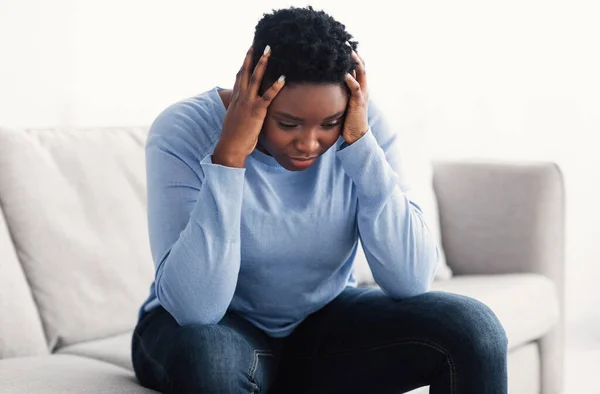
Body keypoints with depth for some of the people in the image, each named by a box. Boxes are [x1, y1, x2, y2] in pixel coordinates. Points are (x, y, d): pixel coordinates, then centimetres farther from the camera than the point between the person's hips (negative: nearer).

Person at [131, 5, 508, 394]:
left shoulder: (363, 123, -14)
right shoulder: (184, 132, -22)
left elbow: (411, 281, -22)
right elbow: (195, 308, -32)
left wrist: (361, 143, -28)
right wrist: (230, 154, -37)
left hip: (323, 325, 2)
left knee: (471, 327, -21)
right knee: (207, 352, -37)